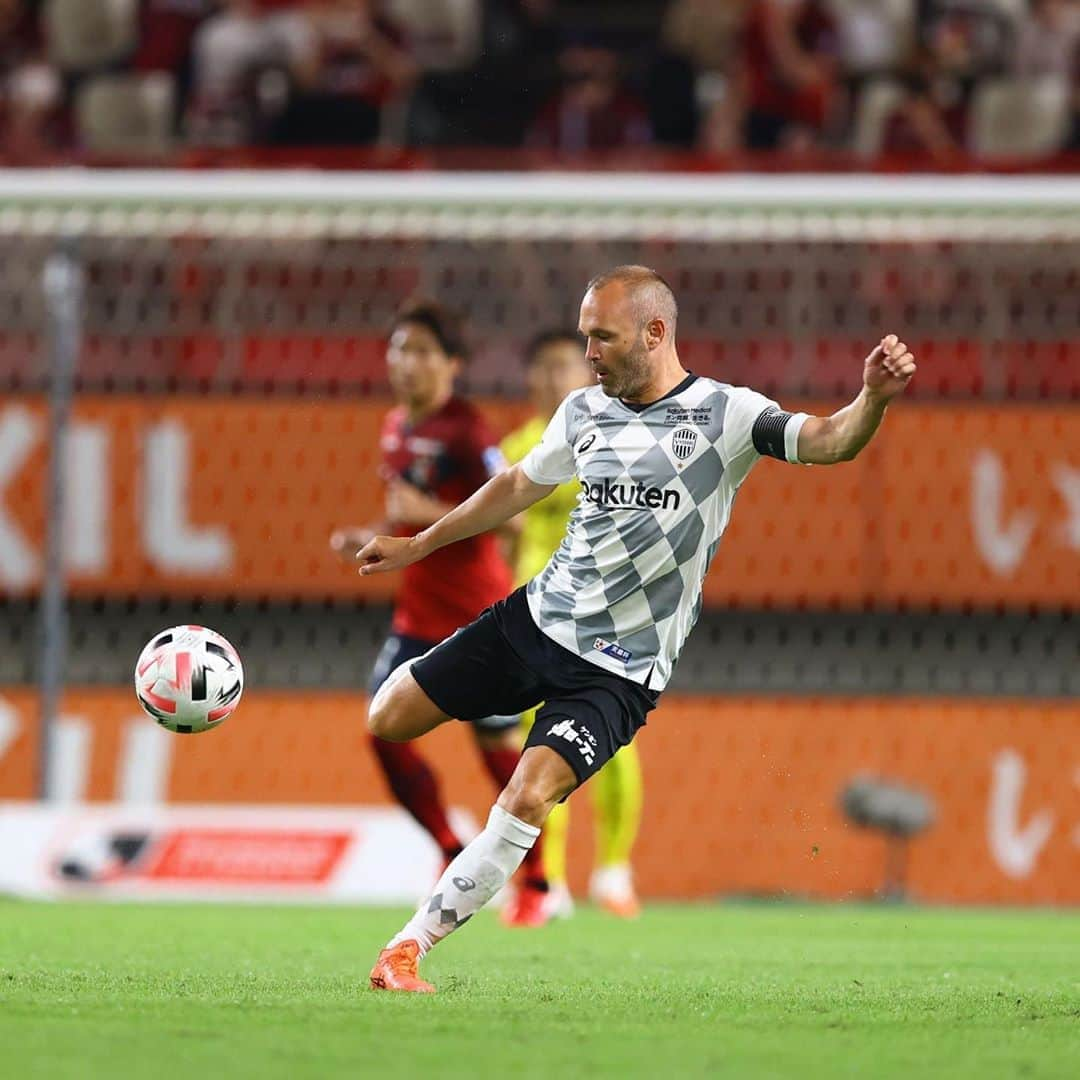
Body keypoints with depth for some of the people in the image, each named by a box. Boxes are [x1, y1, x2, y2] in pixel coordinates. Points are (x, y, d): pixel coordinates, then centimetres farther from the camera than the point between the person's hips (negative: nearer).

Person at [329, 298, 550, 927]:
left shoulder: (465, 428, -14)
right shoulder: (397, 429, 10)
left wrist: (431, 513, -25)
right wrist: (373, 539, 7)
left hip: (480, 613, -7)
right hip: (420, 610, 8)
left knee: (499, 744, -1)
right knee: (386, 730, -3)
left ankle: (536, 885, 14)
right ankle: (454, 854, 13)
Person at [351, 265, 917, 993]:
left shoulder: (725, 414, -10)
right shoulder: (585, 412, 6)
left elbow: (826, 442, -22)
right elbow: (519, 487, 23)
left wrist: (873, 398, -45)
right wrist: (417, 546, 31)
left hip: (619, 668, -5)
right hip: (539, 615, 5)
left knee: (527, 800, -22)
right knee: (388, 719, 0)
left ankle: (407, 950, -14)